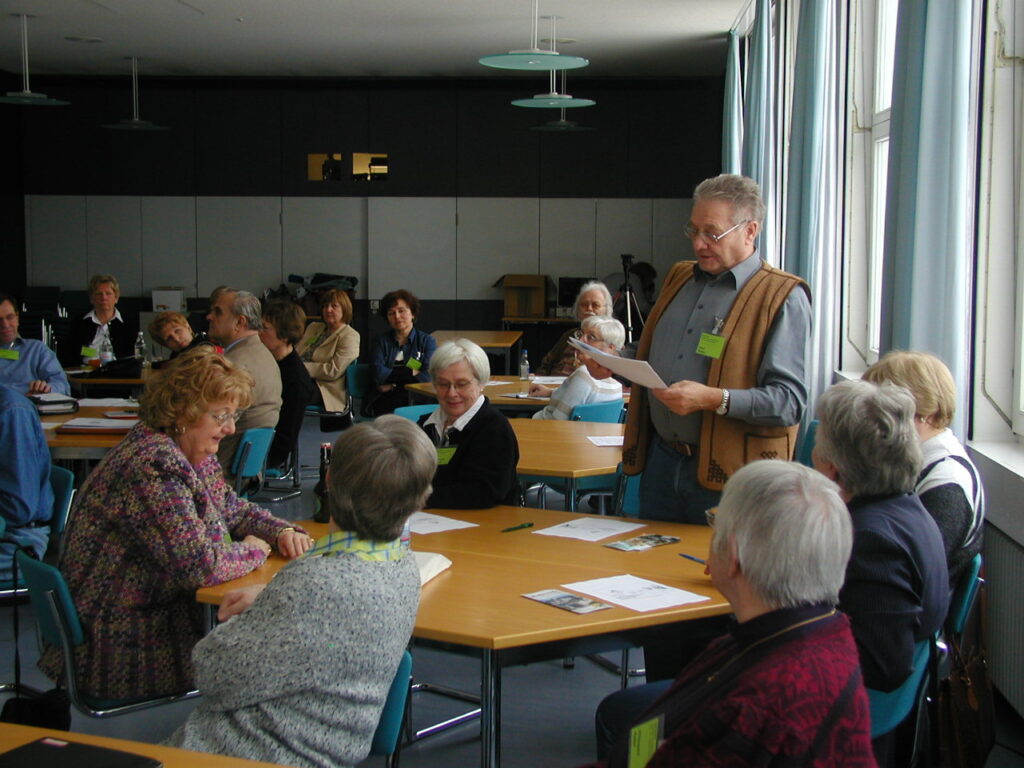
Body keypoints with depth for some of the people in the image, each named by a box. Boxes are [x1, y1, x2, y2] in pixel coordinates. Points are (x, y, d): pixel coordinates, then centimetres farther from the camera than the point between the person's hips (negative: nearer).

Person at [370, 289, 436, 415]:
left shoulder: (427, 341, 13)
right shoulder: (381, 341, 19)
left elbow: (429, 376, -4)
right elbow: (379, 374, 2)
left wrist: (393, 385, -4)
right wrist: (411, 373, -2)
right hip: (385, 399, 1)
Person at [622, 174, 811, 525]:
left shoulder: (783, 298, -8)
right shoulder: (679, 278, 14)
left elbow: (790, 401, -17)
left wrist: (713, 399, -27)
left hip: (727, 474, -6)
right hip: (661, 460, 6)